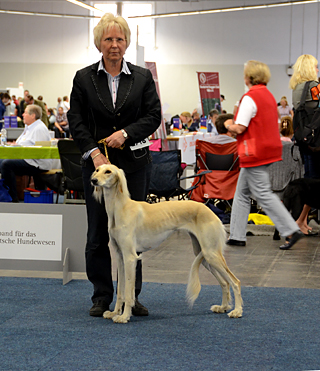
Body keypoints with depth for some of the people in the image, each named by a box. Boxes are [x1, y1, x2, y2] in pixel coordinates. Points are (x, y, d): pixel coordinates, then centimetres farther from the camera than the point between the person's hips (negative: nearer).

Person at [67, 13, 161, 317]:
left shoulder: (142, 77, 6)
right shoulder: (84, 78, 5)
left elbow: (153, 116, 2)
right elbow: (75, 120, 2)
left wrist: (126, 133, -13)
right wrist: (93, 152, -10)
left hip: (133, 163, 0)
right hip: (96, 163, 0)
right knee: (98, 232, 3)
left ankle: (131, 297, 11)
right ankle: (101, 297, 13)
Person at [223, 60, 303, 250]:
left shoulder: (250, 98, -16)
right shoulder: (269, 96, 13)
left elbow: (239, 128, -20)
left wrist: (228, 125, 2)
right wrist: (235, 125, 20)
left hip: (255, 154, -10)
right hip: (268, 148, 10)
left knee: (263, 194, -7)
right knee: (242, 193, 14)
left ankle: (292, 230, -9)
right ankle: (237, 236, 16)